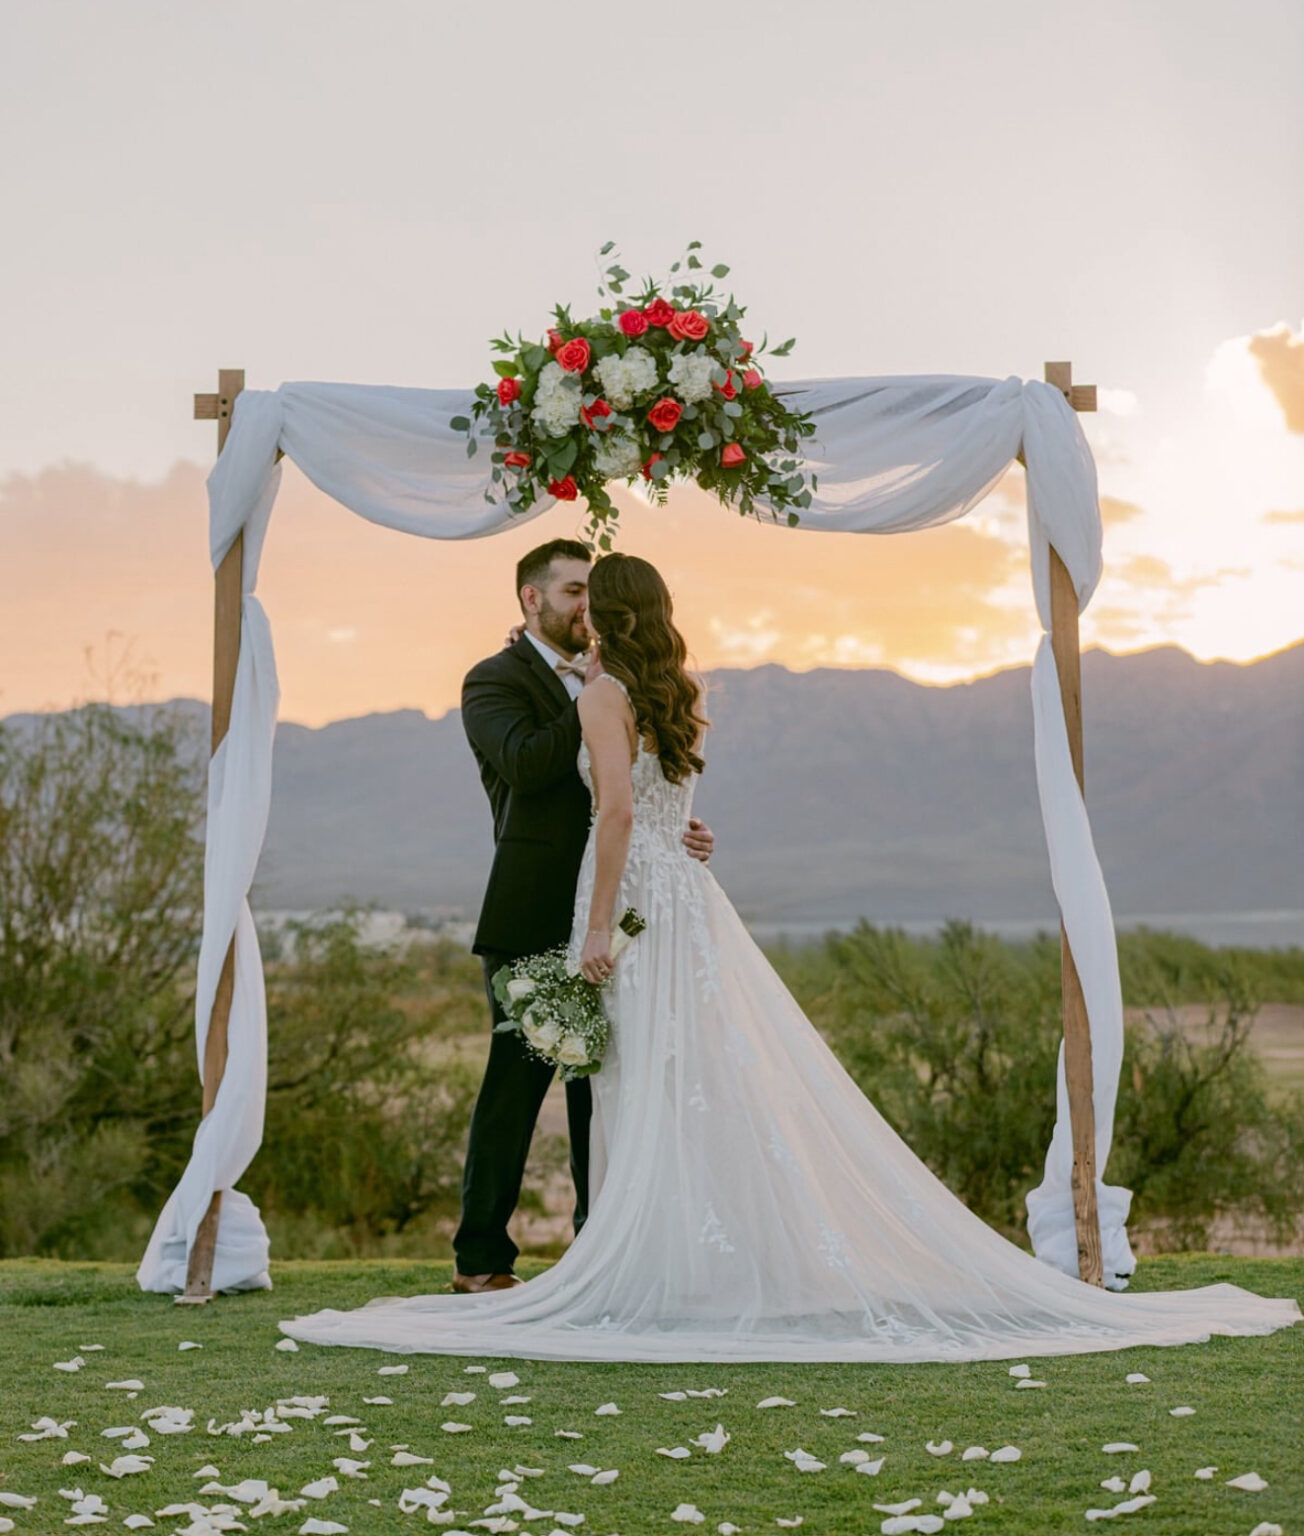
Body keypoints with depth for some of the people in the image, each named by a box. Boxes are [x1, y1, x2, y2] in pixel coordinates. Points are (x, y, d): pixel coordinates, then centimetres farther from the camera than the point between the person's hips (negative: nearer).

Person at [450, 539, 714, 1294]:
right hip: (534, 920, -7)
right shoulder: (496, 680, -2)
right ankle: (482, 1260, 3)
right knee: (517, 1082, -4)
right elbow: (524, 763, -20)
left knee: (601, 1083, 9)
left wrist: (680, 834, 1)